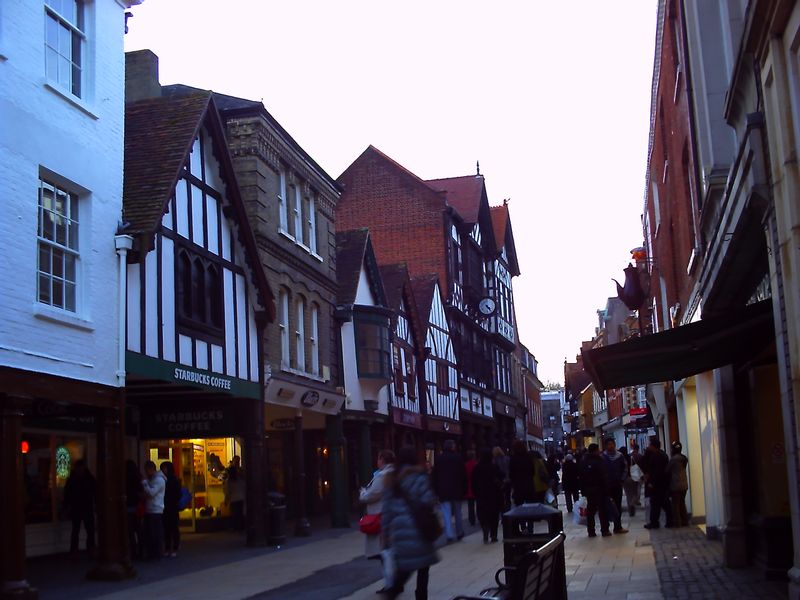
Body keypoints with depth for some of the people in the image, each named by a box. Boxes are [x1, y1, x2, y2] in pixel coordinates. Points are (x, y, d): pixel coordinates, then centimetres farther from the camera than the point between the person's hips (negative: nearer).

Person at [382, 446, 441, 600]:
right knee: (423, 566, 7)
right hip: (416, 528, -5)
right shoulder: (418, 476, -5)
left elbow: (386, 509, 9)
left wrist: (387, 532, 12)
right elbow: (427, 500, -13)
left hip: (398, 529, 5)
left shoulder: (392, 480, 11)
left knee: (405, 567, 11)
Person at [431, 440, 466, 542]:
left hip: (443, 490, 0)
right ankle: (459, 532, 22)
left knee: (447, 513, -2)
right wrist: (464, 489, 4)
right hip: (457, 490, 0)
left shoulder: (439, 458, 0)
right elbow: (463, 475, -2)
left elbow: (435, 475, 2)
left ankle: (450, 534, -12)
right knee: (457, 512, 14)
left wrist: (436, 490, 7)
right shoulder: (458, 458, -2)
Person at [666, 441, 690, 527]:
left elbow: (667, 471, -6)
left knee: (676, 504, 0)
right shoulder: (684, 458, 6)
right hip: (684, 484, 7)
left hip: (675, 484, -7)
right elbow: (683, 469, 11)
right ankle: (685, 521, 17)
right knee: (682, 503, 15)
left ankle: (677, 522, 1)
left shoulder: (673, 459, -15)